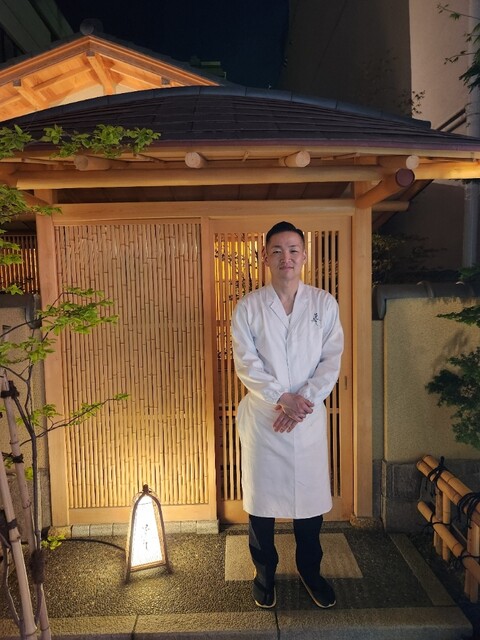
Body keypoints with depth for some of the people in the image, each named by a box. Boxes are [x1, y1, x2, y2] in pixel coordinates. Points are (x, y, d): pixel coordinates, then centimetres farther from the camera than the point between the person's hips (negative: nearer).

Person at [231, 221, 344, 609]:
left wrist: (303, 400, -15)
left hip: (309, 415, 1)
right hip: (262, 416, -1)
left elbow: (332, 361, -4)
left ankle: (310, 570, 39)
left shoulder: (325, 304, 1)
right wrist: (282, 398, -17)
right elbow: (246, 363, -8)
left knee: (311, 495, 13)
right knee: (261, 497, 12)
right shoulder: (249, 307, -2)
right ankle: (265, 573, 36)